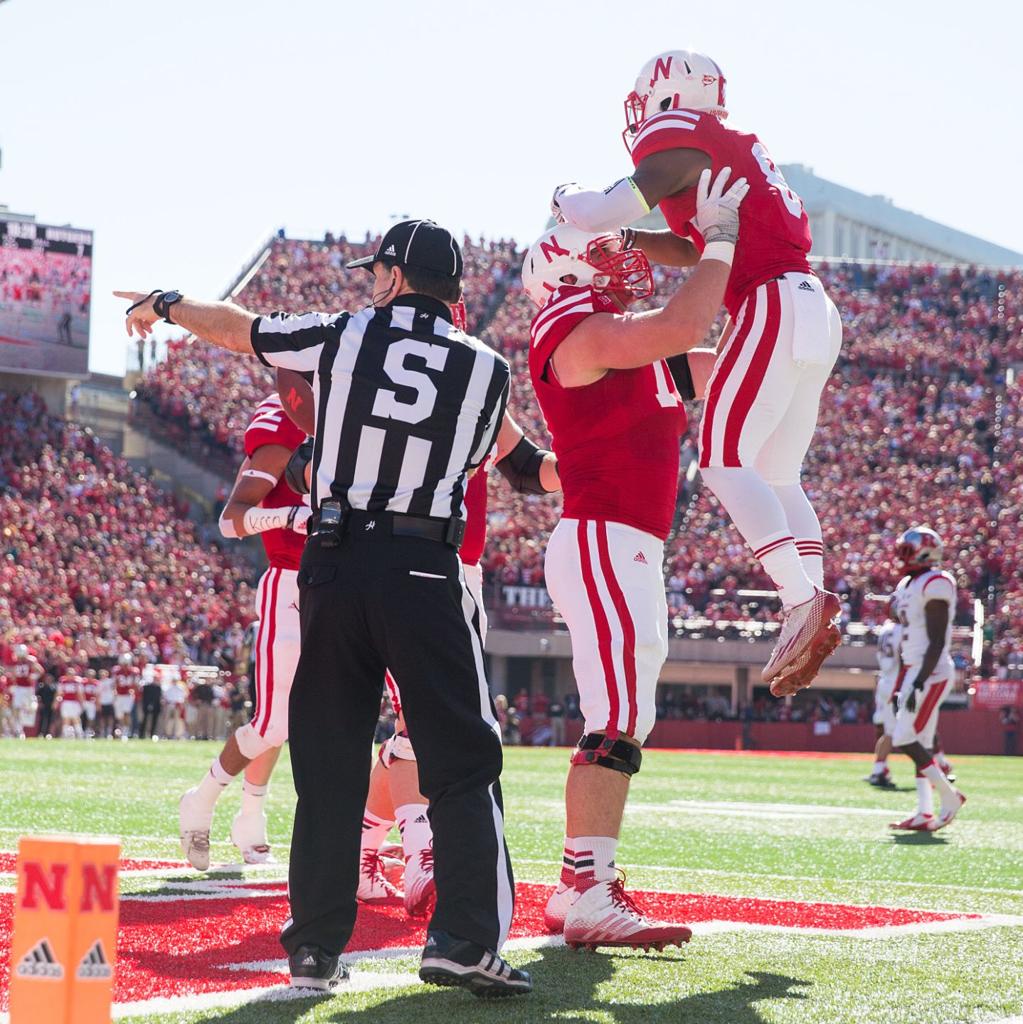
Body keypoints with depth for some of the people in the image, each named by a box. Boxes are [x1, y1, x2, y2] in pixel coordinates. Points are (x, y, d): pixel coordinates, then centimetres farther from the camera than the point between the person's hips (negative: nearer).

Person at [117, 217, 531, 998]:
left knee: (329, 764, 8)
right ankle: (465, 939, -11)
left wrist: (165, 304, 40)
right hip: (426, 574, -2)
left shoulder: (345, 336, 5)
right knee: (462, 763, 1)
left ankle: (317, 946, 8)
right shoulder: (487, 369, 5)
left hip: (333, 566, 2)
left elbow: (236, 327, 21)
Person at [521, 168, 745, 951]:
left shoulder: (643, 351, 19)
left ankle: (580, 890, 15)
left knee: (621, 722, 11)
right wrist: (720, 242, -13)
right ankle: (589, 895, -16)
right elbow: (681, 328, -24)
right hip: (603, 542, -10)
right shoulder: (579, 335, -9)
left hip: (631, 555, 10)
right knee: (620, 721, -15)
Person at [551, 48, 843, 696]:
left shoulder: (681, 143, -4)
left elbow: (606, 210, -15)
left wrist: (567, 201, 6)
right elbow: (697, 252, 30)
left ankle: (804, 599, -23)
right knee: (776, 476, 12)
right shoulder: (736, 148, 25)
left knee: (724, 460, -11)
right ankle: (812, 615, 3)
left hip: (773, 305, -9)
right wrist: (624, 240, 20)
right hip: (815, 311, 9)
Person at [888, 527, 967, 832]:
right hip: (915, 671, 10)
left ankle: (949, 796, -2)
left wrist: (918, 684, -24)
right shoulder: (907, 586, 15)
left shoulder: (935, 584, -15)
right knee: (921, 745, 7)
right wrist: (900, 687, 21)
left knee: (905, 741, -13)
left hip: (931, 673, -10)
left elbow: (937, 642, -20)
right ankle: (925, 813, 8)